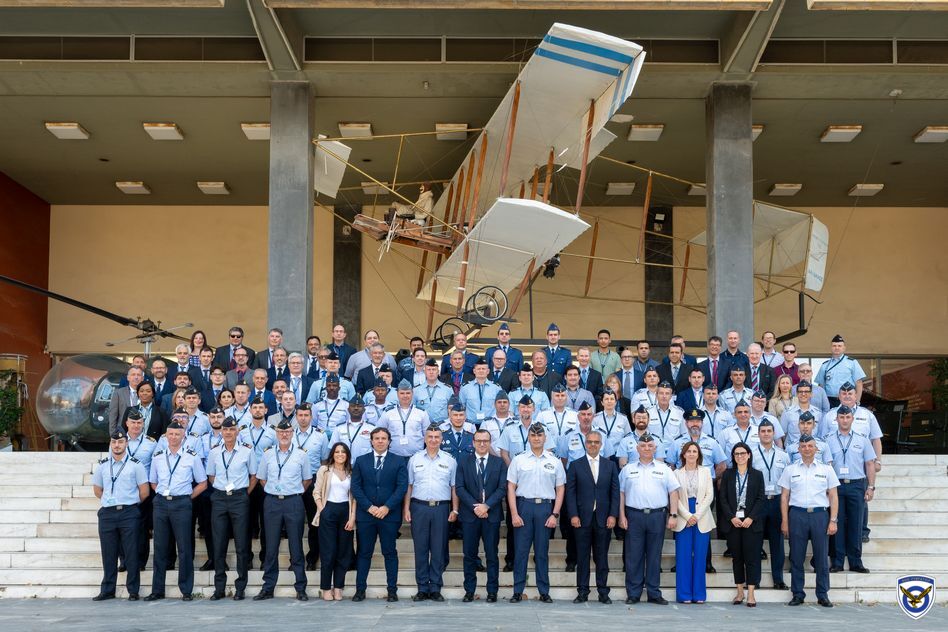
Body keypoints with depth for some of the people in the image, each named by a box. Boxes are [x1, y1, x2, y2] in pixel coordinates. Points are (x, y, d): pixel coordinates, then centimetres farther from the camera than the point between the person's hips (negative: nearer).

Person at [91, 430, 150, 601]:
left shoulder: (135, 465, 0)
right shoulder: (102, 465, 10)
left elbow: (144, 491, 1)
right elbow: (97, 490, 20)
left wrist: (130, 503, 7)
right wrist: (111, 501, 14)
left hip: (129, 513, -3)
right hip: (107, 513, 3)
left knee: (131, 554, -2)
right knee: (108, 554, 7)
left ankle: (133, 591, 4)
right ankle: (107, 590, 14)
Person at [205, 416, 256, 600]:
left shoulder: (247, 451, -1)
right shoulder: (214, 453, 7)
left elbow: (253, 476, 6)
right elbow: (211, 477, 17)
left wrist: (244, 494, 2)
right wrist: (223, 490, 7)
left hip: (240, 498, -2)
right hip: (219, 499, 2)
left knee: (241, 544, -1)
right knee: (218, 545, 3)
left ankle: (240, 588, 6)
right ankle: (219, 588, 10)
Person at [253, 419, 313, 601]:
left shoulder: (301, 454, 3)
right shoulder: (268, 454, 7)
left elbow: (308, 479, 11)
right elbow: (262, 478, 15)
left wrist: (296, 492, 6)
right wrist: (273, 491, 9)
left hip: (294, 502, -1)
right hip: (272, 502, 1)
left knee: (296, 546, 2)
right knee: (271, 547, 5)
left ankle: (301, 588, 8)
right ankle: (268, 588, 11)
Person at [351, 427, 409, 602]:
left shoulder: (399, 461, 5)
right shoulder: (361, 461, 9)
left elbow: (402, 487, -3)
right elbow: (355, 487, 3)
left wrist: (386, 507, -12)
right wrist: (369, 507, -9)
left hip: (389, 514, -1)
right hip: (365, 514, 1)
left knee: (390, 553, 3)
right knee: (364, 553, 5)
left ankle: (392, 590, 7)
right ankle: (360, 589, 10)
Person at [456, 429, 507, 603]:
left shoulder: (499, 463, 7)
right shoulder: (463, 461, 7)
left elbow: (502, 488, -2)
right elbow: (459, 488, -1)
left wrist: (486, 505, -13)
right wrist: (474, 506, -12)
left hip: (492, 514, 0)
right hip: (469, 515, 0)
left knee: (492, 555, 3)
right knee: (469, 555, 4)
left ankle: (492, 591, 8)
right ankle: (469, 591, 11)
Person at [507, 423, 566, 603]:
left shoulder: (554, 462, 7)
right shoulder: (518, 460, 5)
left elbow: (560, 490, 7)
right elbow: (511, 488, 3)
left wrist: (555, 514, -2)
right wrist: (514, 514, -5)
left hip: (545, 507, 1)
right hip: (523, 505, -1)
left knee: (542, 552, 6)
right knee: (521, 550, 0)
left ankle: (544, 591, 12)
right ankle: (518, 591, 6)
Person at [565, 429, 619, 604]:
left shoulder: (610, 466, 10)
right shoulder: (575, 465, 6)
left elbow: (615, 492, 6)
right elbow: (570, 492, 1)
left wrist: (613, 515, -3)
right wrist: (573, 515, -8)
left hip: (603, 518, 1)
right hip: (582, 518, -1)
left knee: (602, 557, 4)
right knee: (582, 557, 3)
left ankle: (603, 592, 10)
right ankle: (582, 592, 8)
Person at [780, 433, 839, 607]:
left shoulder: (826, 469, 9)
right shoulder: (790, 470, 9)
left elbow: (833, 496, 7)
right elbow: (784, 496, 8)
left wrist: (833, 520, -1)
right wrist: (784, 521, 1)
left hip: (820, 515, 0)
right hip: (797, 515, 0)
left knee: (822, 557, 0)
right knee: (796, 557, 2)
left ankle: (823, 595, 9)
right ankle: (797, 594, 11)